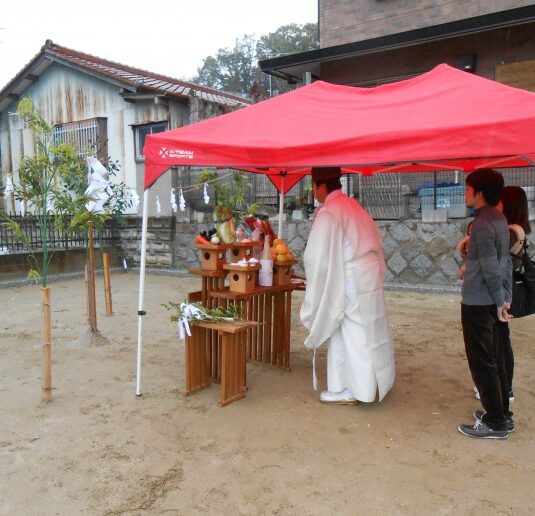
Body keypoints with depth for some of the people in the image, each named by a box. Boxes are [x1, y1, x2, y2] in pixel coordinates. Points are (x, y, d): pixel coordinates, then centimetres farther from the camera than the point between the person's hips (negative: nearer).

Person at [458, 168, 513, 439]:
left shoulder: (482, 223, -17)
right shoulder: (499, 220, 11)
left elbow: (490, 267, -21)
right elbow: (506, 261, 13)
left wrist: (498, 301, -11)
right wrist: (505, 297, 15)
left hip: (478, 302, -9)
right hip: (490, 302, 9)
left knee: (482, 363, 0)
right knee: (495, 360, 16)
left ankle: (495, 423, 8)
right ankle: (502, 414, 25)